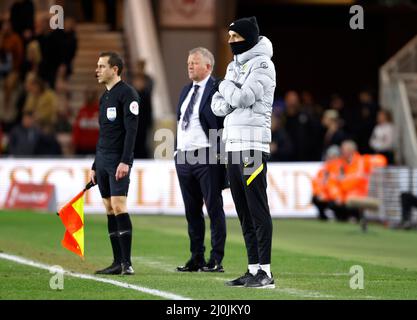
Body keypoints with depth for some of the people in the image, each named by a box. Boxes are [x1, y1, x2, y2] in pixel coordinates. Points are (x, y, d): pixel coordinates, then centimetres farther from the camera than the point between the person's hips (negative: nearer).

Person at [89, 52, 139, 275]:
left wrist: (125, 161, -22)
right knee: (110, 210, 6)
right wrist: (95, 166, 20)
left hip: (118, 161, -8)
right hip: (102, 160, 8)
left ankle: (127, 263, -13)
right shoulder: (105, 97, 19)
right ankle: (117, 262, 7)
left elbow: (131, 130, -15)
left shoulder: (127, 94, -7)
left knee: (119, 207, -14)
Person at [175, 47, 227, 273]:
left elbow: (225, 124, -11)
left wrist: (219, 154, -14)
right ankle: (196, 258, 17)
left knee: (214, 210, -2)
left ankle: (216, 260, 0)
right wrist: (178, 152, 15)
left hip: (207, 157, -8)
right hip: (183, 157, 8)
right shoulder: (186, 91, 16)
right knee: (192, 212, 11)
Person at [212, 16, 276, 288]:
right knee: (244, 213, 8)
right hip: (233, 145, 9)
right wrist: (233, 96, -4)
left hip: (253, 147, -9)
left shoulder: (262, 65, -7)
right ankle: (254, 269, 12)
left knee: (258, 212, -9)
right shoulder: (235, 66, 19)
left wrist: (226, 86, 0)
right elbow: (218, 106, 17)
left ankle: (265, 272, -10)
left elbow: (242, 98, -19)